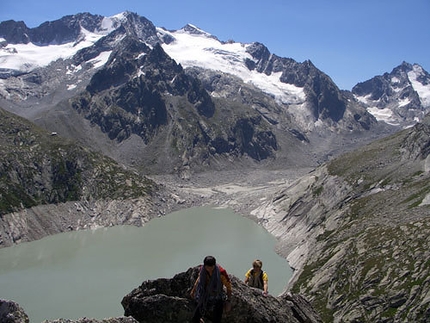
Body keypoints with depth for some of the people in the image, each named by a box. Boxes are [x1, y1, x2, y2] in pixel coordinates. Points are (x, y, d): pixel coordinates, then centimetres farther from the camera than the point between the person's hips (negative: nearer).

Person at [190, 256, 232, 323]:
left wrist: (228, 301, -15)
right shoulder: (202, 269, -15)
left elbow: (228, 285, -13)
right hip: (205, 298, 3)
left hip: (218, 299, -3)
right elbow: (199, 278, 9)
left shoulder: (221, 272, -26)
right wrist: (193, 290, 23)